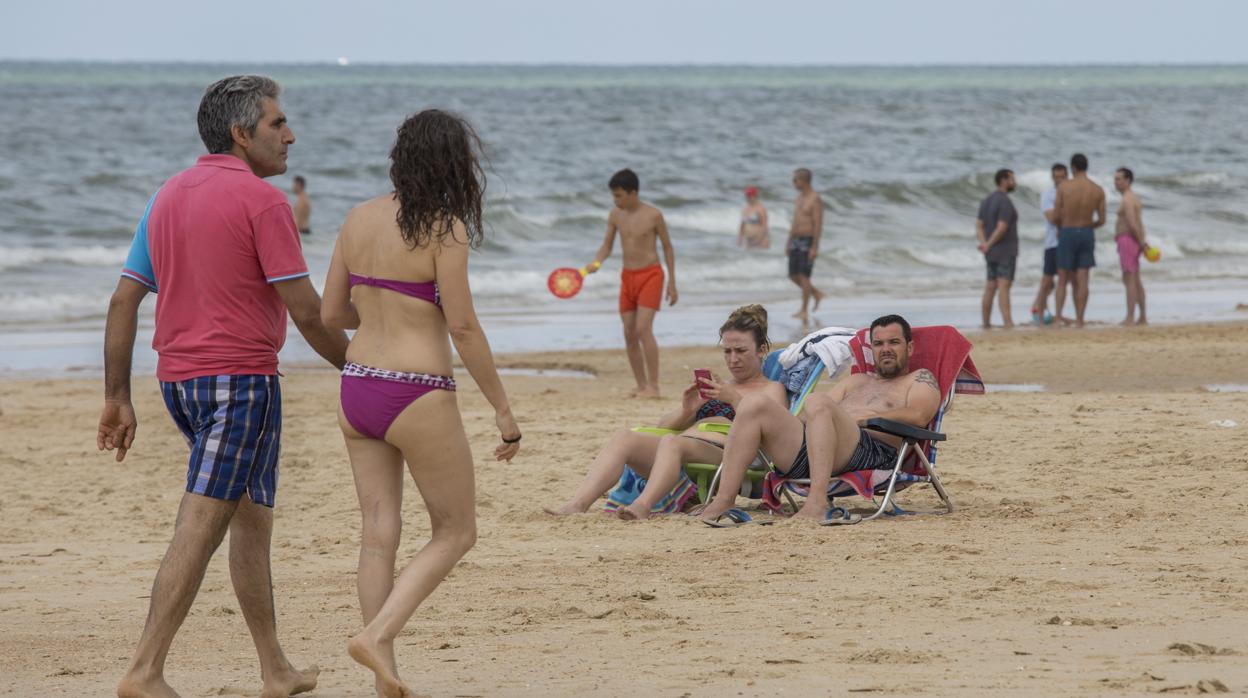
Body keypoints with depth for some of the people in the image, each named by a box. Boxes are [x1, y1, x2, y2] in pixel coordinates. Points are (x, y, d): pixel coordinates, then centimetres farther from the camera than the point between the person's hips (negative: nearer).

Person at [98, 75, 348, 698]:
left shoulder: (168, 196, 12)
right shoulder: (262, 201, -11)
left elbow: (123, 301, 9)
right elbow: (307, 313, -13)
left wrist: (117, 399, 12)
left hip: (178, 378, 8)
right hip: (241, 376, -8)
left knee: (252, 518, 18)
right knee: (200, 529, -9)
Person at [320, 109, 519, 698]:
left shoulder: (359, 219, 6)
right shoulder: (444, 228, -12)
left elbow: (331, 313, 10)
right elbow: (463, 328, -14)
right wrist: (504, 410, -7)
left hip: (357, 389, 6)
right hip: (418, 396, -6)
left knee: (378, 534, 10)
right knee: (455, 532, 9)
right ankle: (378, 635, -7)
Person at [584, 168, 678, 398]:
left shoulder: (653, 215, -9)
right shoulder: (615, 215, 5)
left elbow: (667, 247, -1)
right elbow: (607, 246, 10)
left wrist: (672, 283, -2)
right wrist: (595, 263, -12)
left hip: (650, 274, -6)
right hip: (627, 276, 6)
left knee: (643, 329, -17)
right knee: (629, 333, 2)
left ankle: (653, 386, -15)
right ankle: (641, 386, 12)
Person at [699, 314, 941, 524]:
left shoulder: (920, 379, 22)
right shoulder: (856, 381, 40)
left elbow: (917, 416, -2)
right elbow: (805, 418, 27)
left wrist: (860, 418, -7)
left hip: (872, 450, -6)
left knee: (818, 402, -34)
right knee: (754, 406, -16)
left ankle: (817, 502, -47)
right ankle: (723, 501, -29)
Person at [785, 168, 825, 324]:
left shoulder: (815, 200, -14)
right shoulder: (800, 197, 14)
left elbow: (818, 225, -18)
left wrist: (814, 247, -23)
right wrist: (788, 243, 17)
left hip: (808, 242, -9)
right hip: (796, 241, 9)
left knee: (803, 276, -10)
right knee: (793, 276, 8)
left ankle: (804, 311, -5)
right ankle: (816, 294, 27)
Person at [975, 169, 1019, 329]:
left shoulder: (986, 201, 14)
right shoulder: (1005, 202, -14)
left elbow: (979, 225, 7)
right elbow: (1001, 228, -20)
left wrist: (983, 242, -7)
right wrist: (989, 245, -11)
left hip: (991, 252, 8)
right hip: (1006, 250, -8)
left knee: (990, 287, 11)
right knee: (1004, 286, -16)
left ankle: (986, 323, 14)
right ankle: (1008, 323, -23)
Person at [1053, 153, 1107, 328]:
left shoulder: (1064, 186, -8)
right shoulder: (1098, 190, -1)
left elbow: (1056, 216, -5)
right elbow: (1101, 220, 2)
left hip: (1067, 234, -2)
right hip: (1087, 233, 2)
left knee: (1063, 279, 5)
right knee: (1082, 280, 4)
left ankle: (1059, 315, -9)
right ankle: (1079, 319, 2)